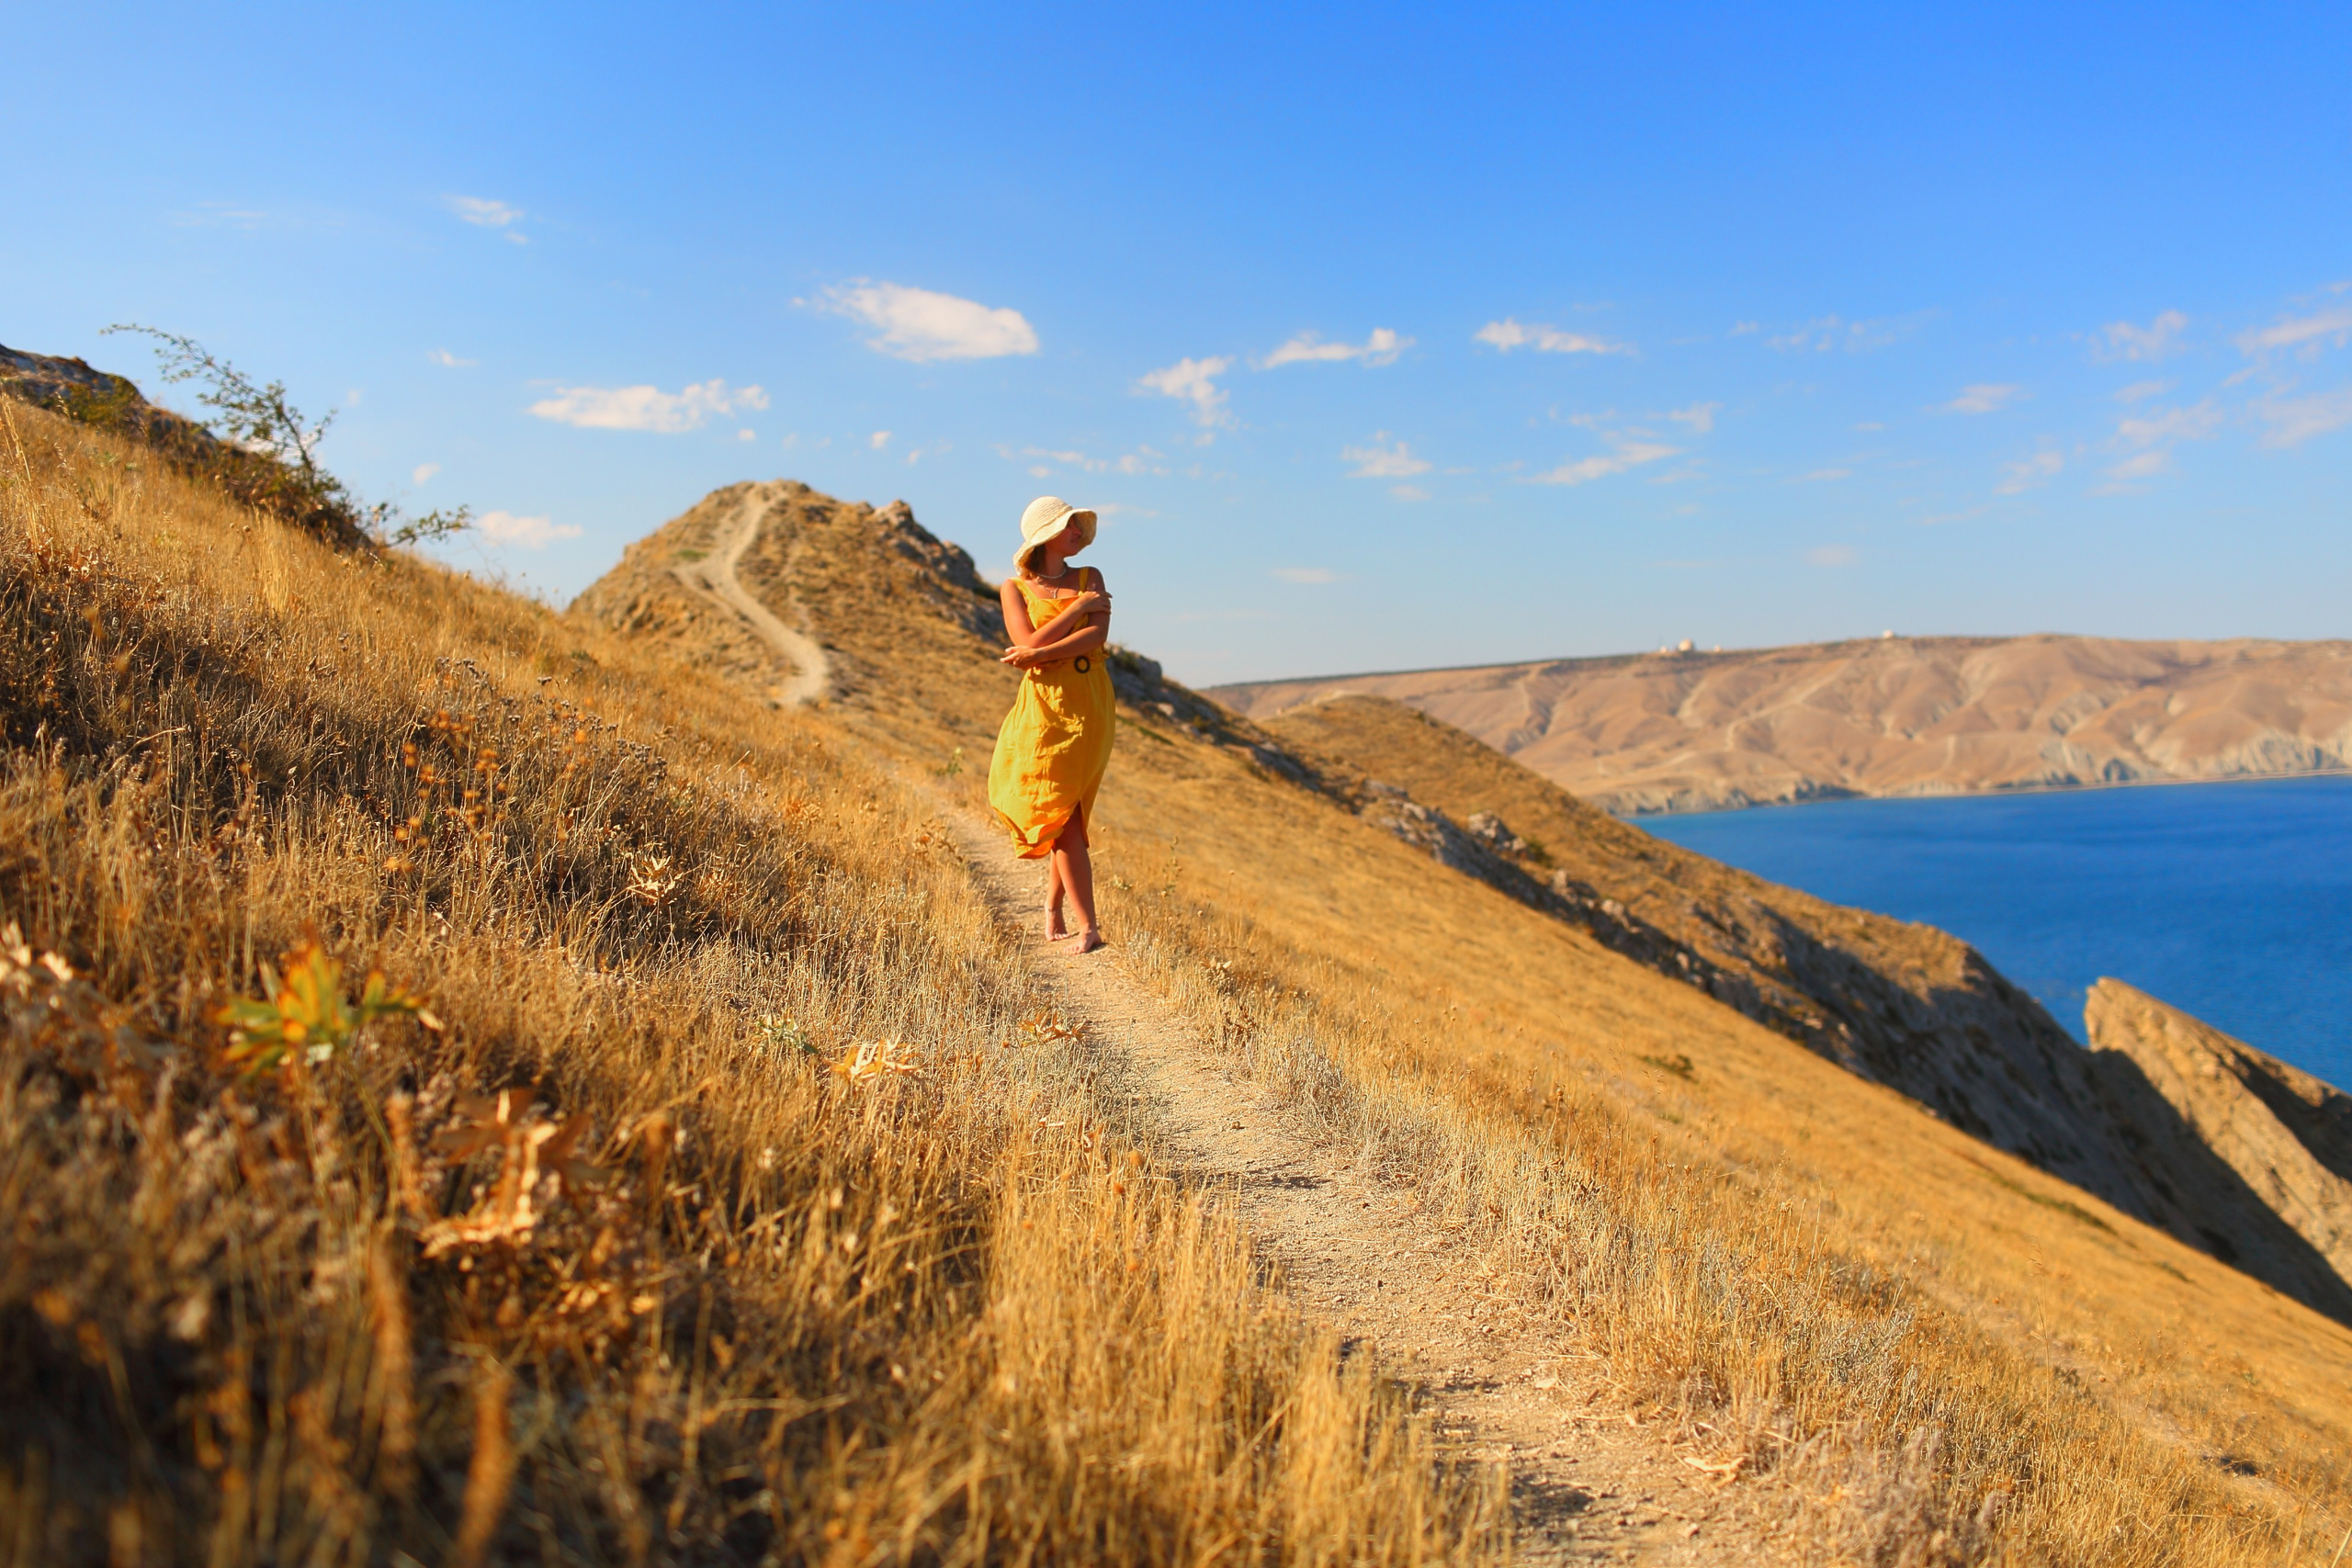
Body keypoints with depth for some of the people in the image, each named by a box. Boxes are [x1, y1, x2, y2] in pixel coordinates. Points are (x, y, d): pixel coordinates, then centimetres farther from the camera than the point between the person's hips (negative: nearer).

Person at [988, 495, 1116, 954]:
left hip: (1090, 706, 1)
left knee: (1062, 814, -1)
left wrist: (1039, 653, -16)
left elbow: (1098, 635, -7)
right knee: (1062, 817, -4)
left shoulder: (1090, 578, 10)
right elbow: (1029, 642, -9)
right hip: (1044, 707, -1)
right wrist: (1079, 606, -7)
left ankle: (1054, 913, 16)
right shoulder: (1015, 587, 6)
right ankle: (1087, 927, 0)